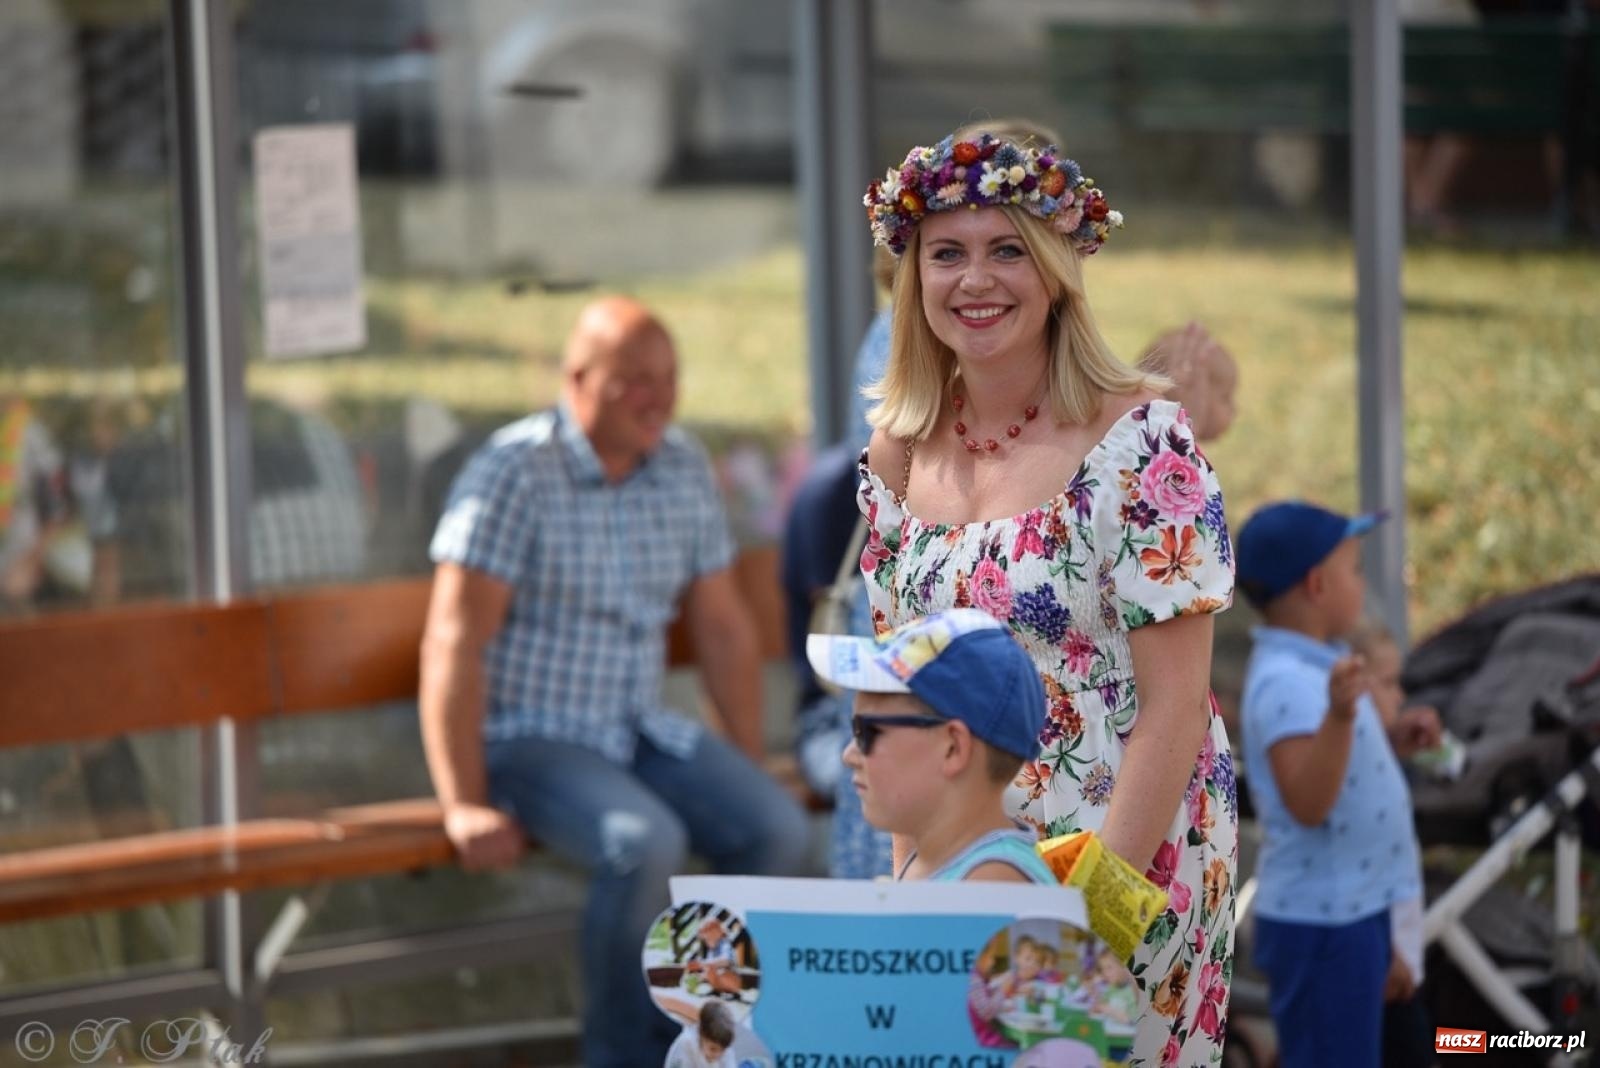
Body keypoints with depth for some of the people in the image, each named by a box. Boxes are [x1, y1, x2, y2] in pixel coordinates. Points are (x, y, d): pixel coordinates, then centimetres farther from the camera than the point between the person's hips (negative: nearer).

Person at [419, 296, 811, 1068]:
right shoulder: (515, 473, -13)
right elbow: (453, 642, -17)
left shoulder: (683, 468, 7)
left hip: (640, 732, 6)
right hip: (528, 738, -6)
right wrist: (464, 806, -22)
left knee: (777, 831, -18)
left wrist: (750, 769, 10)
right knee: (646, 843, -33)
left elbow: (721, 627, 14)